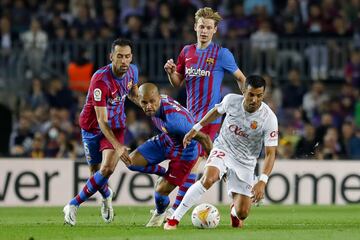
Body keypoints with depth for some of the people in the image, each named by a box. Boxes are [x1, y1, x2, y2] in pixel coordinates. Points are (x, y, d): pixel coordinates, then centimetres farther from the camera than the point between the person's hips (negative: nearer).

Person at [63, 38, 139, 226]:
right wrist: (117, 147, -38)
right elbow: (102, 120, -31)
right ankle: (106, 197, 42)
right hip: (92, 127, -3)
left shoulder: (132, 71, -10)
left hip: (116, 126, 3)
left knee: (108, 168, -19)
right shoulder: (100, 80, -31)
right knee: (97, 172, 4)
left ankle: (73, 205, -5)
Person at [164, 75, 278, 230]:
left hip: (245, 162, 0)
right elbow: (216, 111, 11)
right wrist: (196, 129, 16)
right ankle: (174, 219, -24)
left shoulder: (269, 118, -22)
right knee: (208, 179, -33)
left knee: (242, 213, -8)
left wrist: (262, 181, -33)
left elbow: (270, 153, -20)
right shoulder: (231, 100, -15)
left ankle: (234, 211, 33)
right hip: (223, 149, 0)